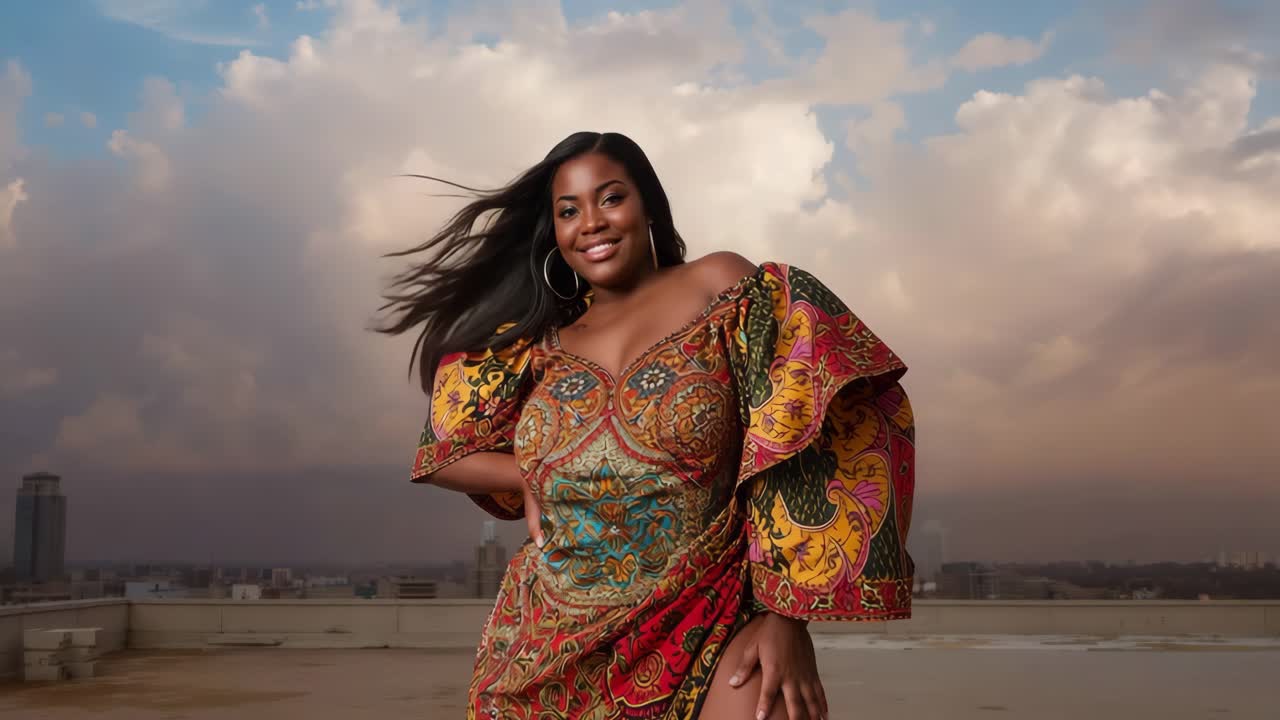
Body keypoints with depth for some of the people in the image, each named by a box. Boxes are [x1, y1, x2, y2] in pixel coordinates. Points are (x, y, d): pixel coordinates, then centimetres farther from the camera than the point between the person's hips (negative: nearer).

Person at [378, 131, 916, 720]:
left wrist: (785, 613, -15)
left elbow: (788, 448, -8)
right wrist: (535, 480, -1)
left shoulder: (718, 287, -1)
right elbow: (440, 453, 17)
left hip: (712, 627, -3)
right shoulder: (542, 347, 8)